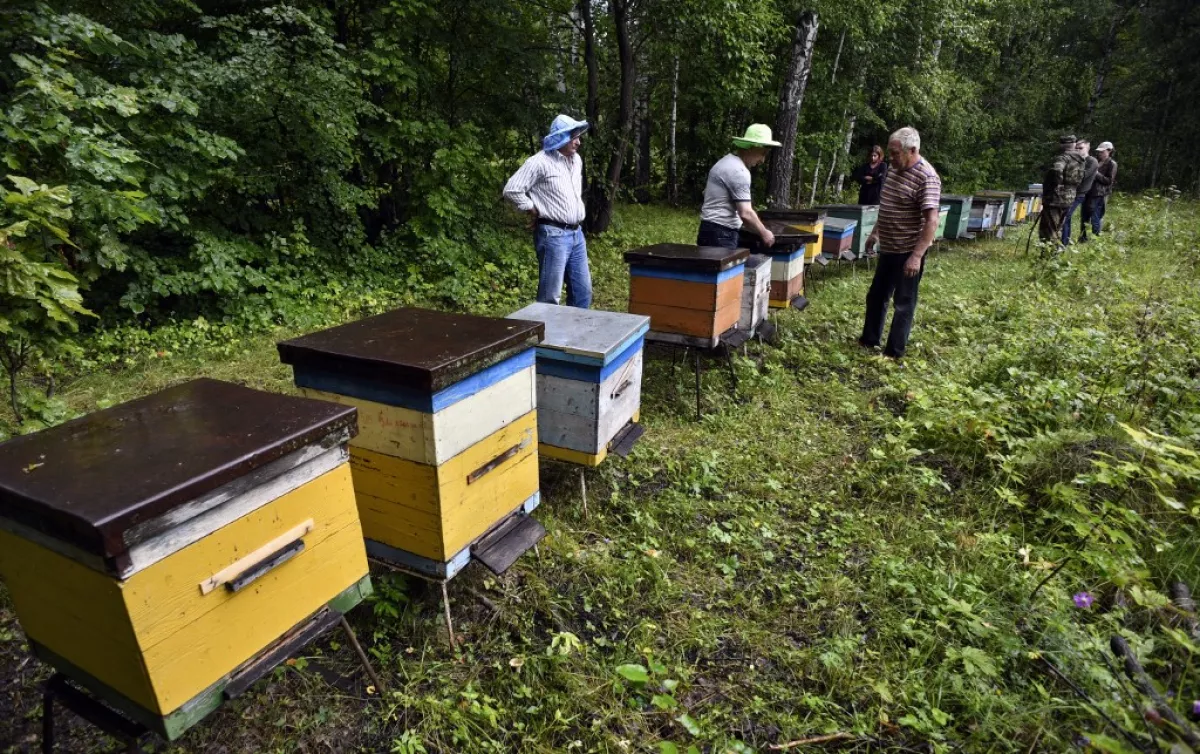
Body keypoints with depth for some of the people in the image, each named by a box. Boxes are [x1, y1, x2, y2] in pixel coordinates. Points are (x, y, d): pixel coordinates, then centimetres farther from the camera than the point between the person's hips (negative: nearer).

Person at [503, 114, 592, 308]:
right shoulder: (540, 162, -12)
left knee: (583, 292, 12)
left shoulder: (576, 160, 12)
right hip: (553, 235, -8)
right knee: (550, 295, -4)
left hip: (576, 234, 8)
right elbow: (511, 190, -16)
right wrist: (533, 211, -8)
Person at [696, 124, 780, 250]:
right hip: (721, 234, -10)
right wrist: (764, 233, -10)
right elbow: (745, 213, -22)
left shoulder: (726, 162, 15)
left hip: (711, 229, 10)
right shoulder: (739, 171, -16)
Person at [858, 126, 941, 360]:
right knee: (876, 296, 17)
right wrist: (875, 232, 23)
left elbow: (931, 221, -25)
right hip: (888, 248, 9)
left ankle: (894, 353, 13)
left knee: (903, 302, 3)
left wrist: (917, 256, -30)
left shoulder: (926, 177, -21)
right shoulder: (895, 169, 7)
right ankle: (869, 340, 33)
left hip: (908, 252, -9)